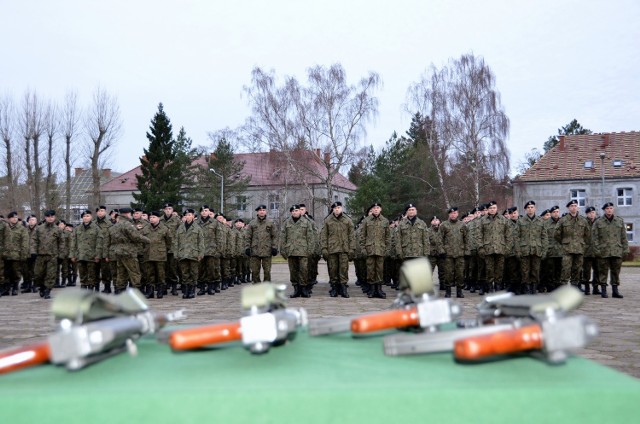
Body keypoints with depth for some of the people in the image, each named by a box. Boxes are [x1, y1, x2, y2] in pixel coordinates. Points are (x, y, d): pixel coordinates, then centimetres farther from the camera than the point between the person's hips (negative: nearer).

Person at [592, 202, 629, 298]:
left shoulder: (620, 221, 10)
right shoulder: (598, 223, 3)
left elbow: (624, 237, 10)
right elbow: (595, 238, -1)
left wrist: (625, 249, 3)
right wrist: (597, 250, -8)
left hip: (617, 251, 2)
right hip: (603, 252, -2)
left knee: (616, 271, 5)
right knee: (603, 271, 2)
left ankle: (615, 290, 12)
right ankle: (603, 290, 9)